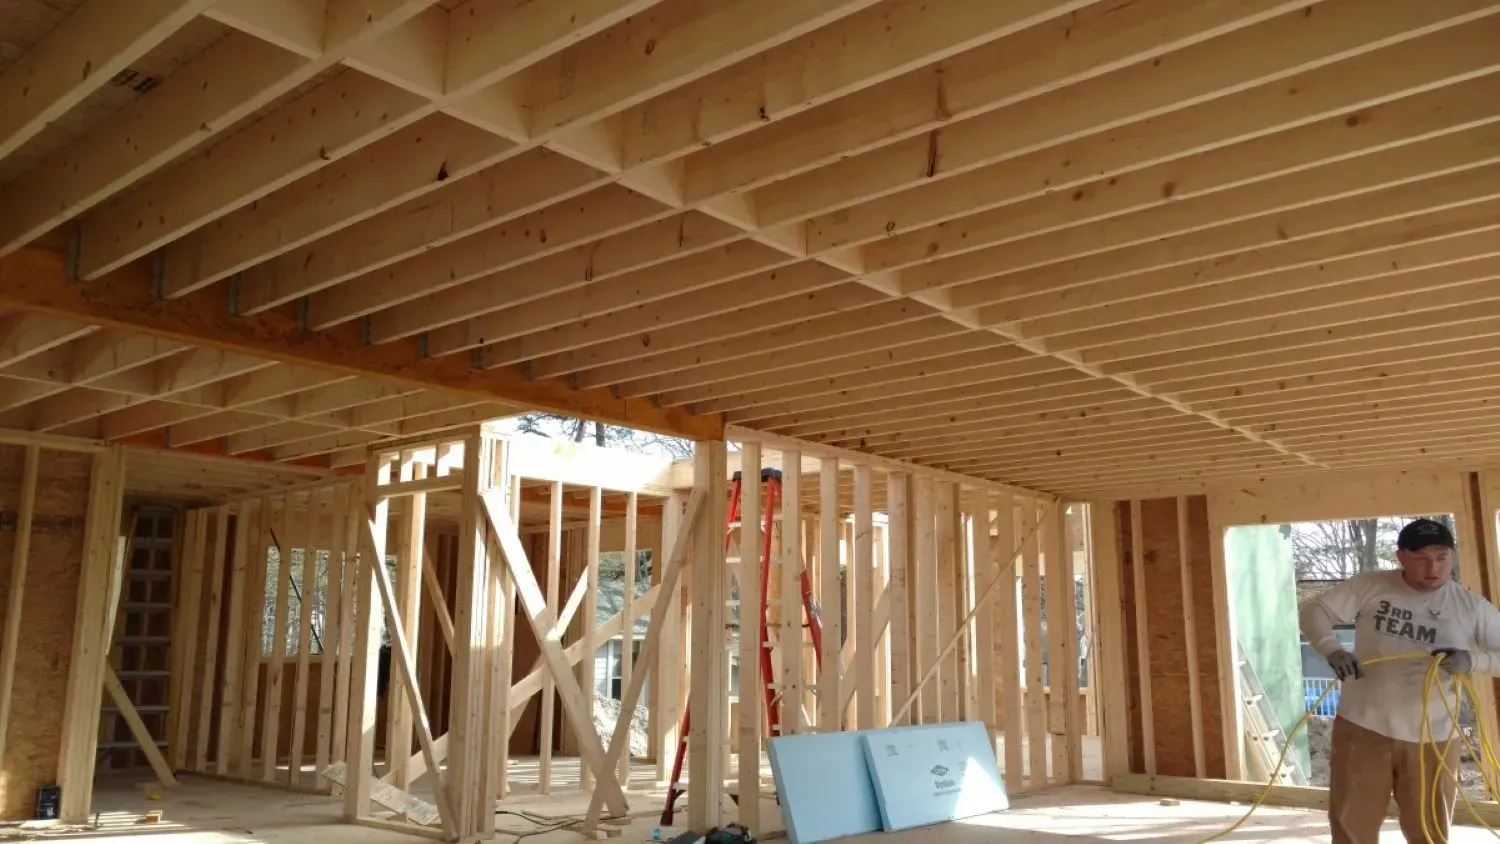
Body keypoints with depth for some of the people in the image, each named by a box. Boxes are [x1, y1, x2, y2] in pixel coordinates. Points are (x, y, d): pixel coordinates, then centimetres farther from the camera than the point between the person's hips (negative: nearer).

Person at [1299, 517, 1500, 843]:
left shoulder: (1471, 607, -1)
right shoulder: (1369, 586, -4)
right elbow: (1312, 610, -5)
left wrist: (1472, 660, -23)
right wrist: (1333, 651, -23)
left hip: (1432, 739, 1)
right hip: (1362, 728, -1)